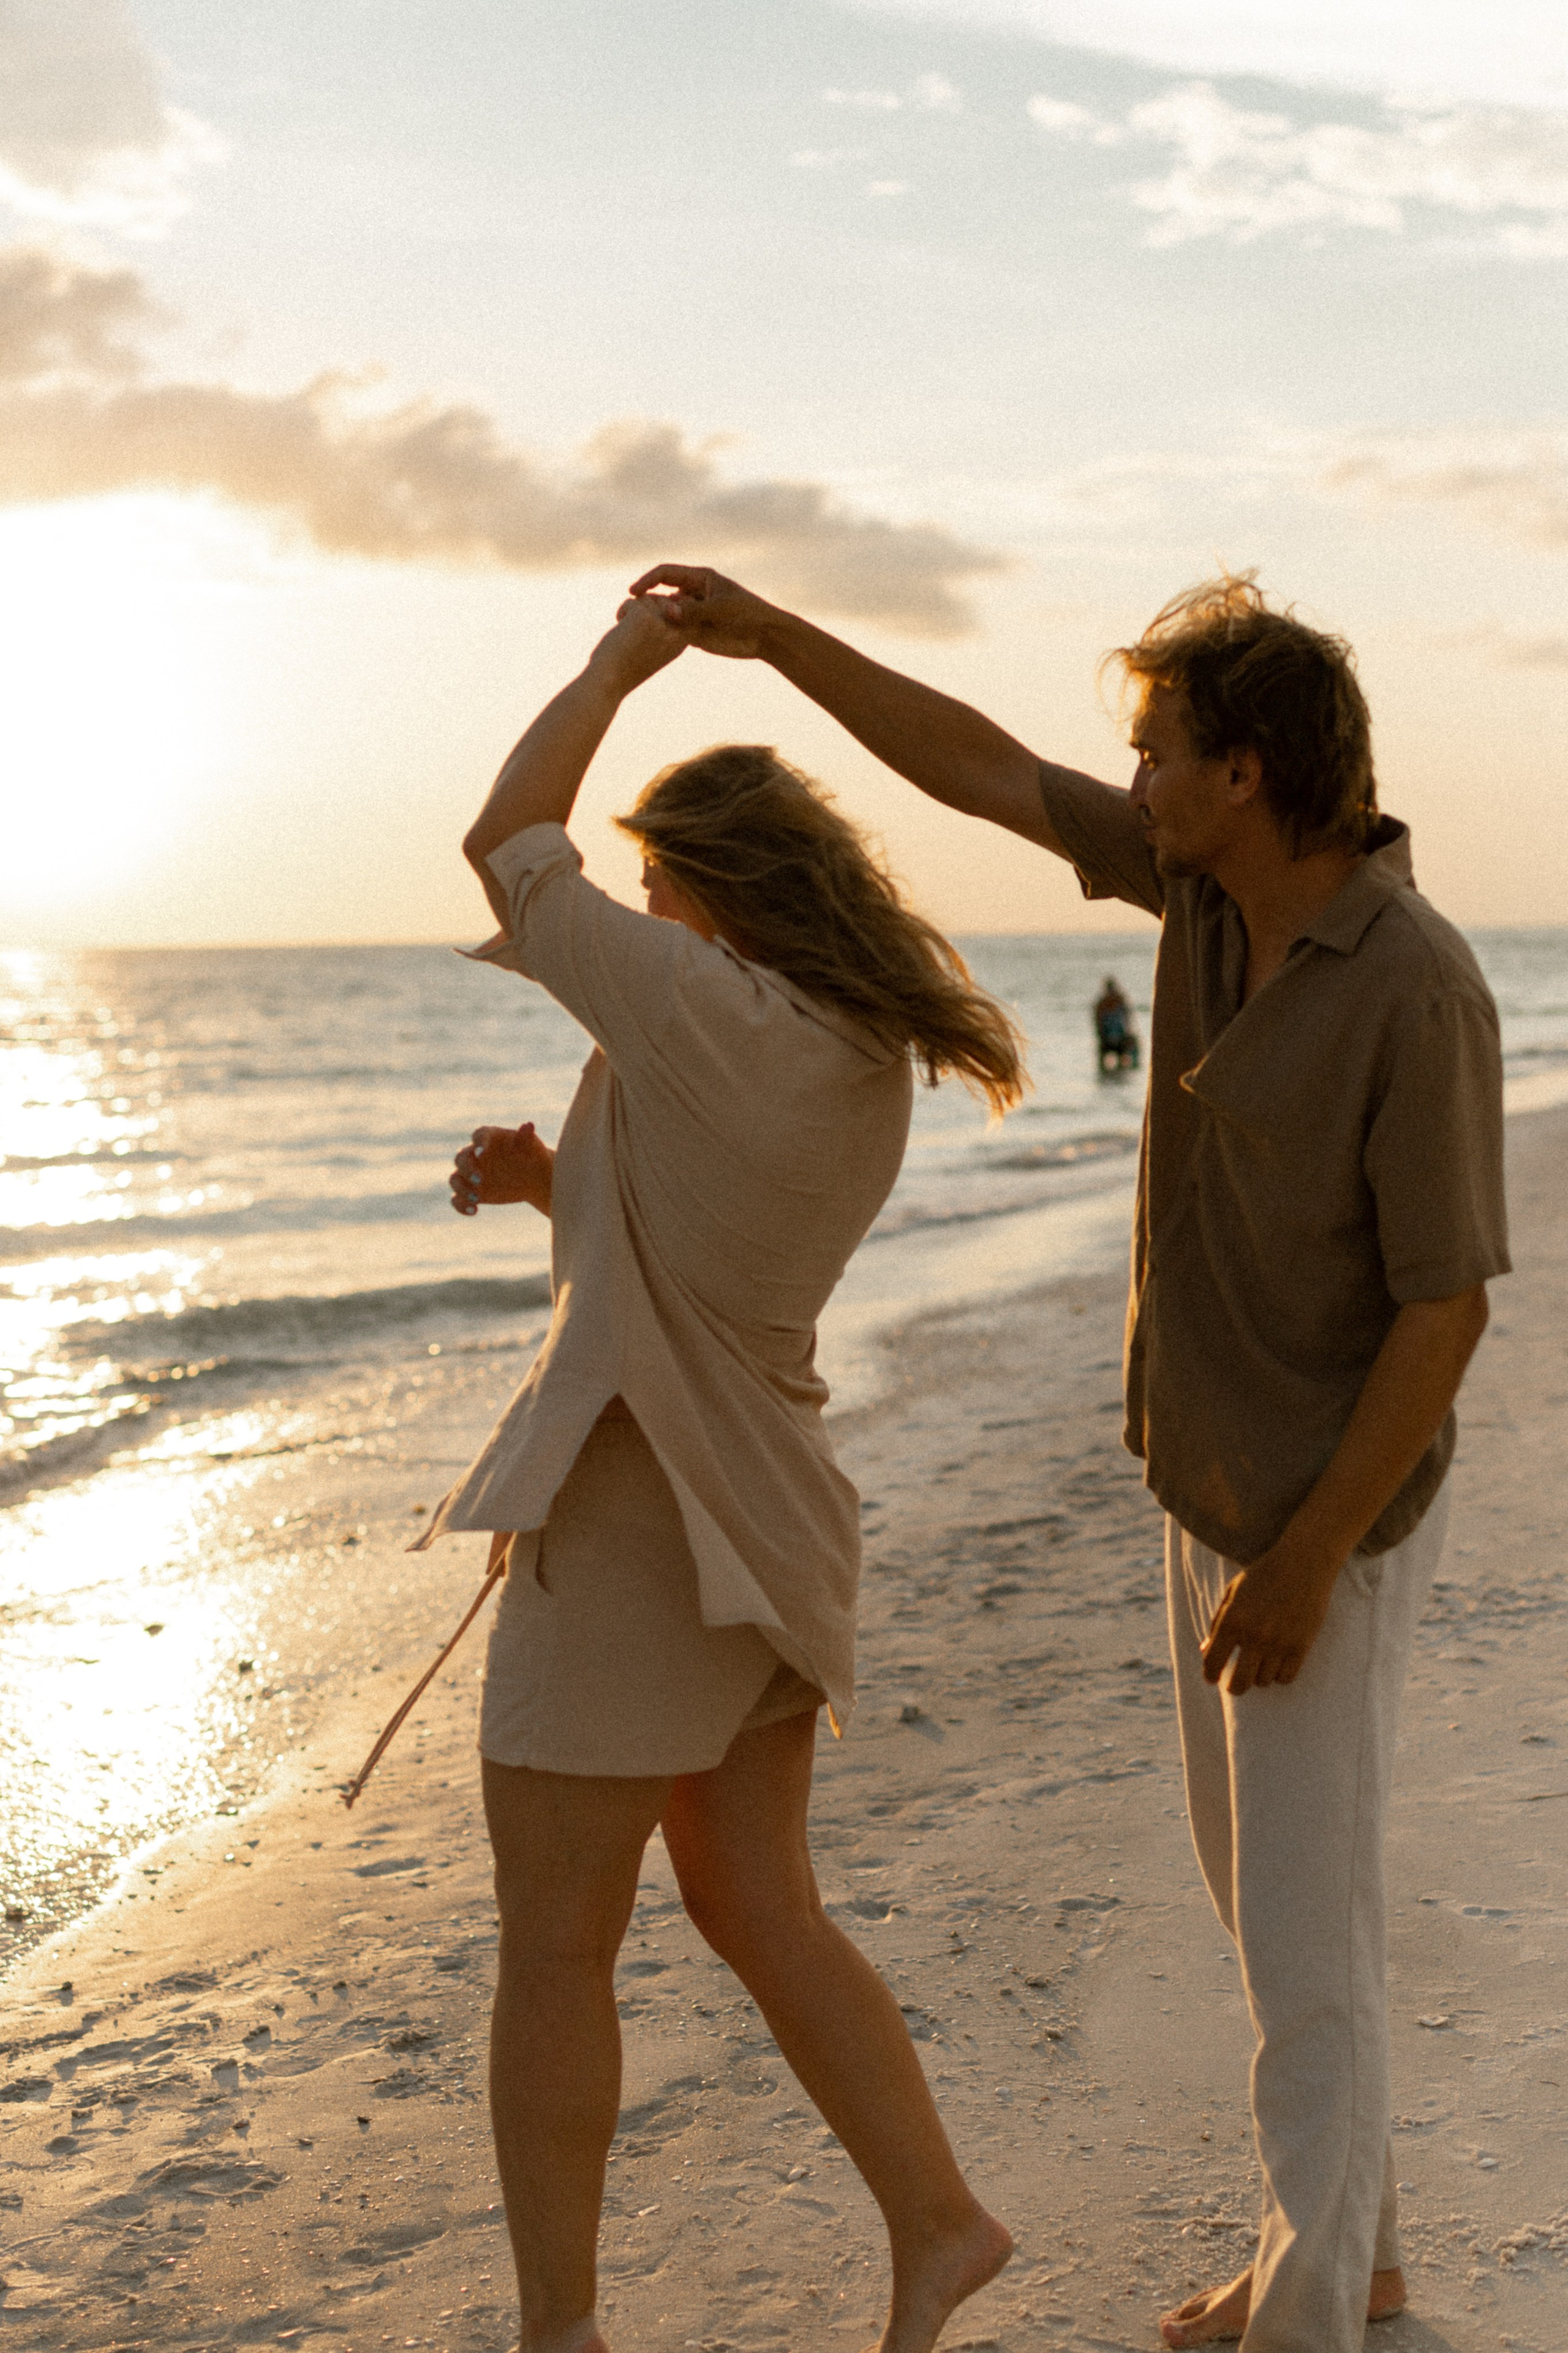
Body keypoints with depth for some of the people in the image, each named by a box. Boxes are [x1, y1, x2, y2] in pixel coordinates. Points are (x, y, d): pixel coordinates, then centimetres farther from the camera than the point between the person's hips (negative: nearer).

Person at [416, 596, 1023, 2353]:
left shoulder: (715, 1017, -21)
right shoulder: (873, 1063, 6)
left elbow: (503, 845, -10)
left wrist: (616, 662, 2)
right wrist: (545, 1184, 3)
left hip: (634, 1529, -8)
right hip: (755, 1520, 9)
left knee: (553, 1953, 6)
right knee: (756, 1917, 20)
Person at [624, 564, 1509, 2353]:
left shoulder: (1417, 997, -28)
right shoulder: (1224, 875, -4)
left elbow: (1446, 1306, -24)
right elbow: (984, 773, 2)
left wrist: (1304, 1565, -22)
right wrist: (772, 633, -4)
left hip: (1328, 1518, -9)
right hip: (1232, 1476, 9)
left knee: (1301, 1928, -1)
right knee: (1257, 1868, 18)